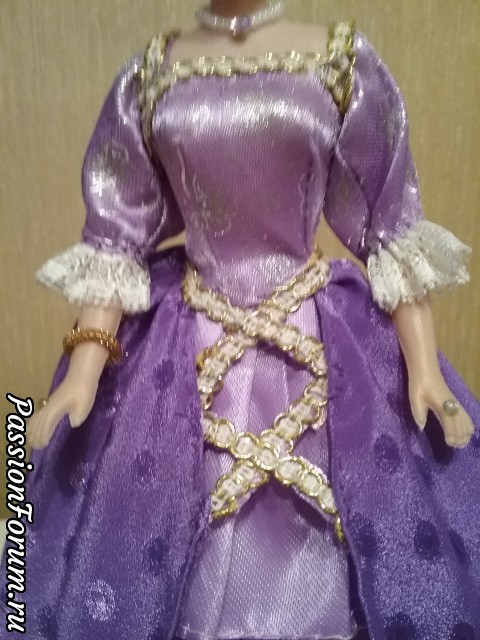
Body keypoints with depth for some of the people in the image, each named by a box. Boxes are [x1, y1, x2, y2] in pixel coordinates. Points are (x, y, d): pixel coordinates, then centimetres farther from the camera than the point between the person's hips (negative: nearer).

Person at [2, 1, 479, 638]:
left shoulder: (347, 63, 0)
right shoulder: (148, 77, 4)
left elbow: (392, 229, -1)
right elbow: (117, 236, 2)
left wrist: (423, 365, -7)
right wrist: (86, 366, -6)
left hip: (323, 344, -1)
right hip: (181, 351, 2)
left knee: (315, 567, 9)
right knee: (159, 572, 13)